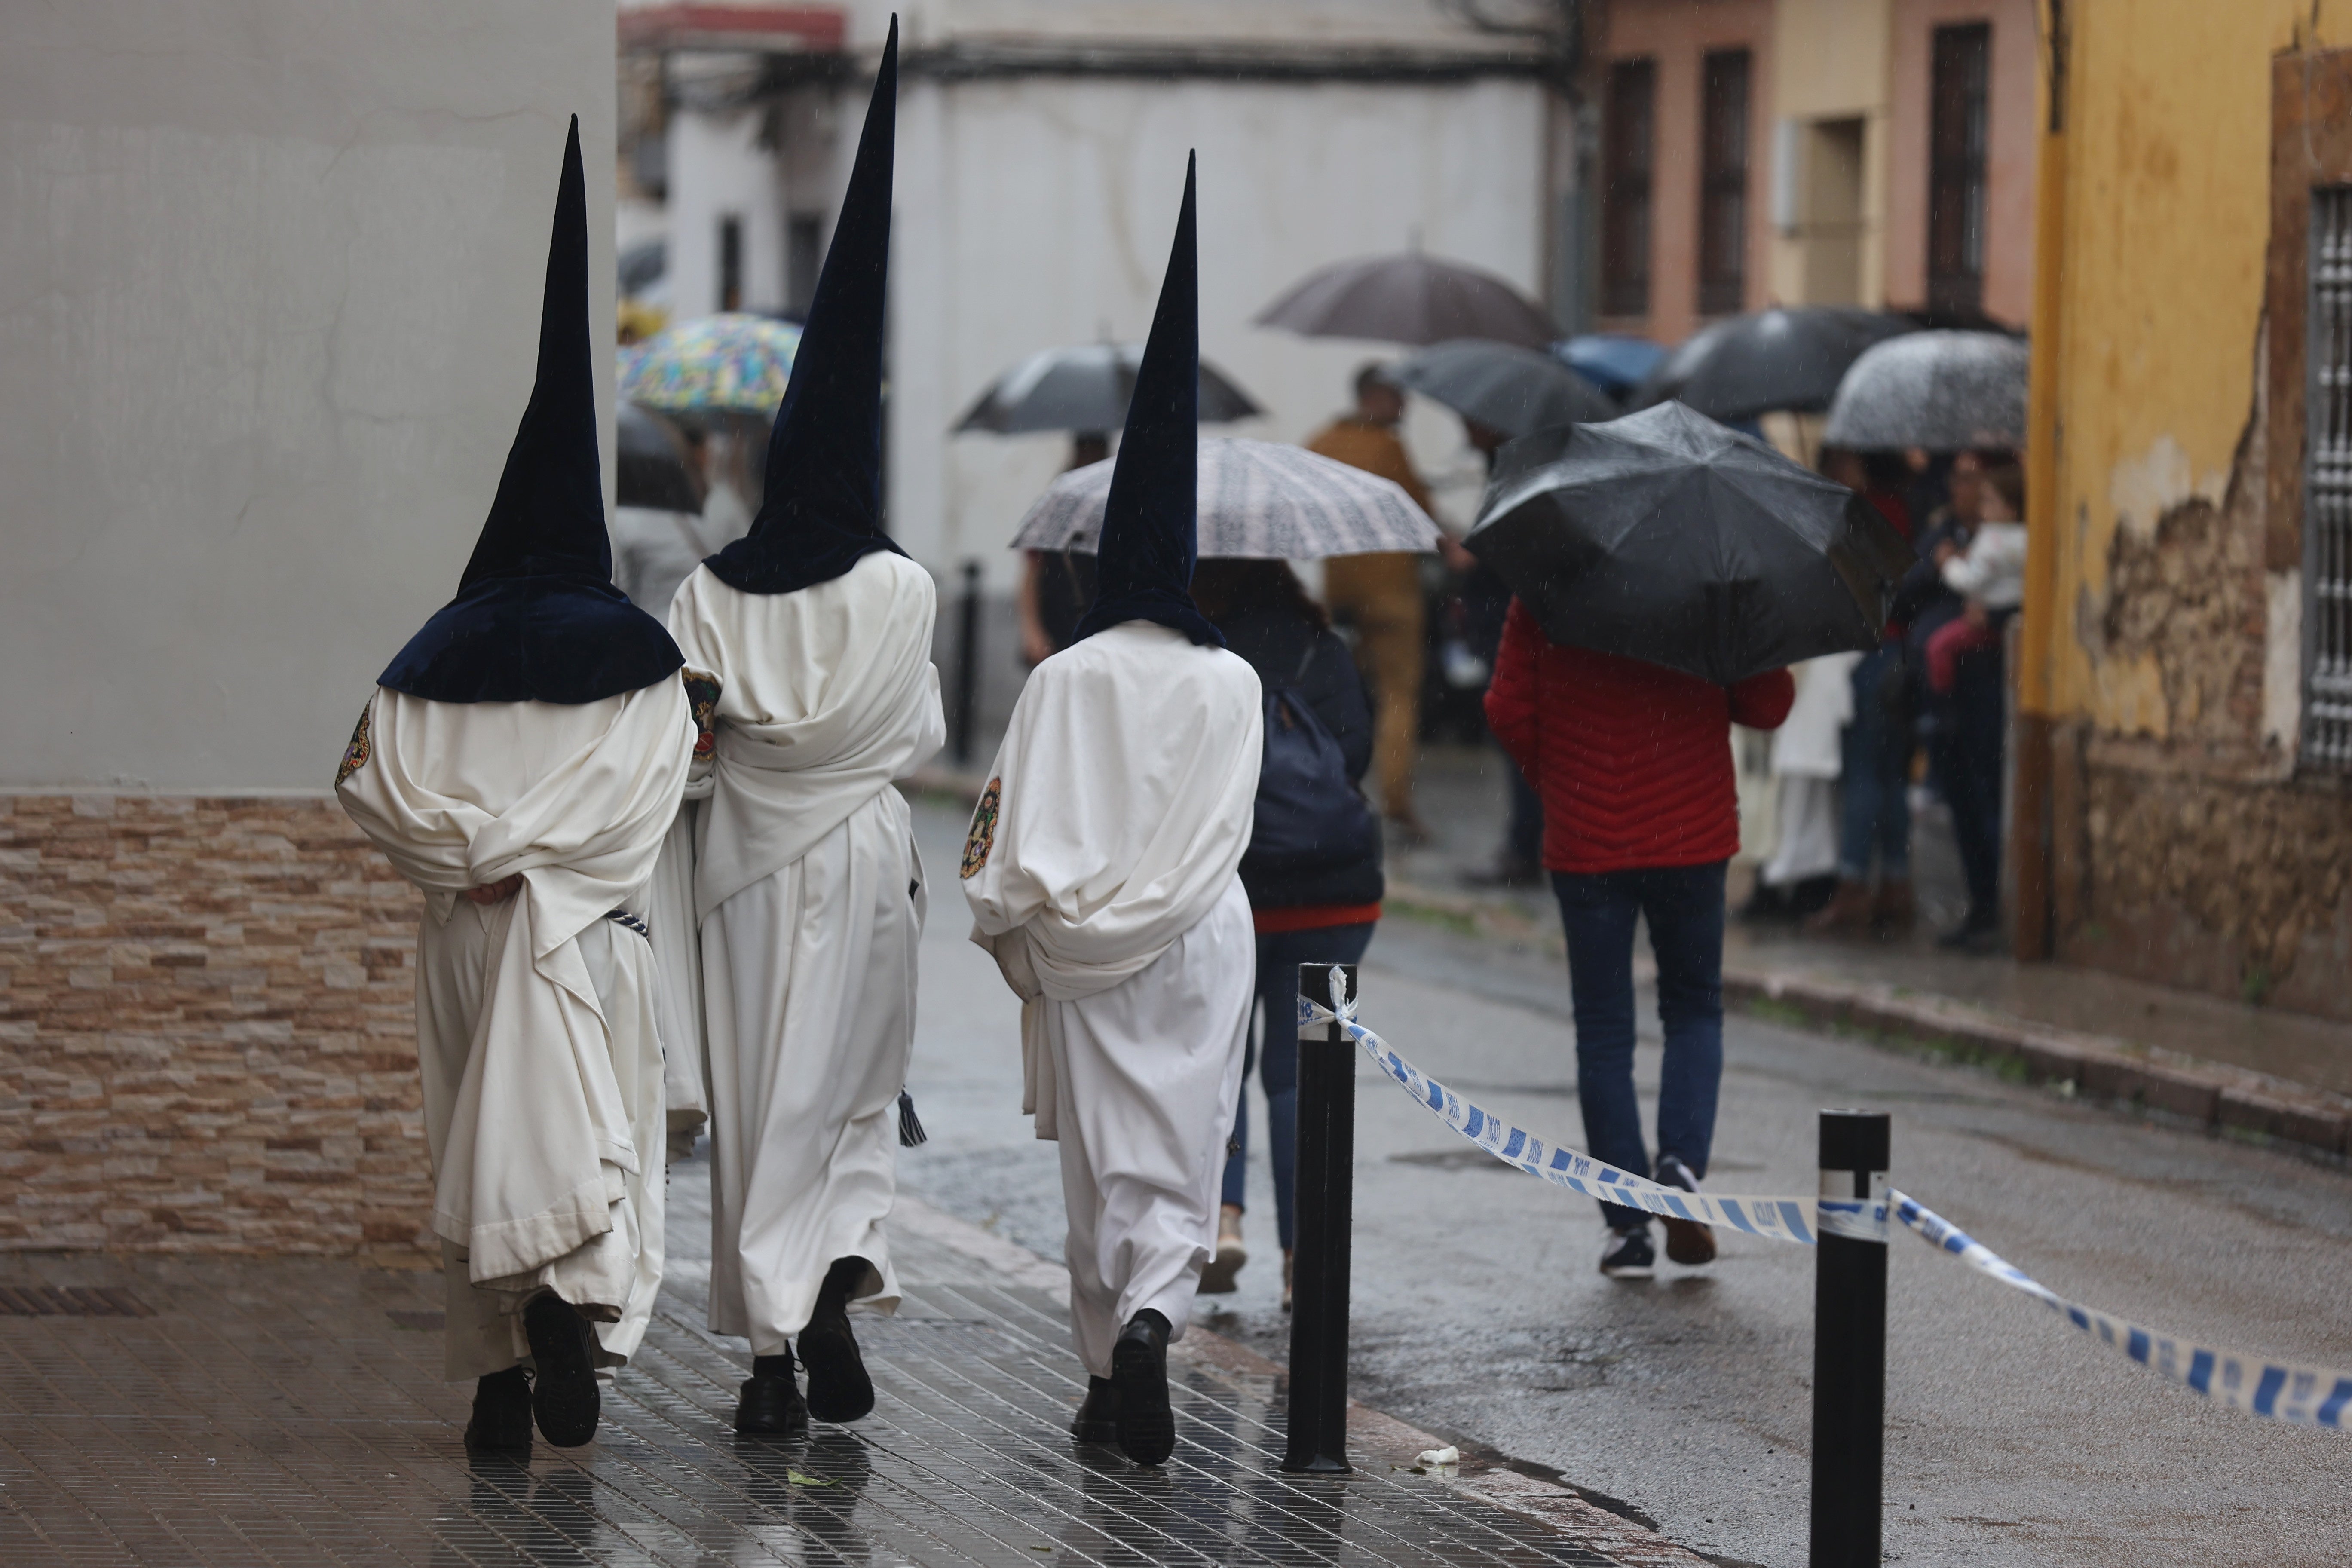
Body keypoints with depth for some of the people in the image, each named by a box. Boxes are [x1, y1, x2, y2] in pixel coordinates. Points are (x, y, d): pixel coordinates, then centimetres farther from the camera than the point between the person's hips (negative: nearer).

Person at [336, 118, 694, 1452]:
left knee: (482, 1140, 9)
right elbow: (646, 796, -10)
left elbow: (381, 785, -4)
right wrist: (542, 855, -2)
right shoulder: (634, 657, -2)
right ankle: (577, 1291, -29)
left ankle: (499, 1375, 8)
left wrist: (480, 851, 0)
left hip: (466, 936, 2)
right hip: (590, 935, -2)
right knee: (590, 1126, -1)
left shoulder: (443, 656, 3)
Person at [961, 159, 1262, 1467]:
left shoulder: (1063, 680, -3)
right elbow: (1227, 828, 3)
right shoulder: (1230, 684, -3)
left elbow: (1016, 820, -3)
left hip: (1079, 954, 1)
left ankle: (1108, 1379, 9)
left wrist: (1018, 925, 7)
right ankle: (1153, 1313, -20)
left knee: (1100, 1159, 8)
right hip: (1198, 939, -1)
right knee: (1184, 1150, 5)